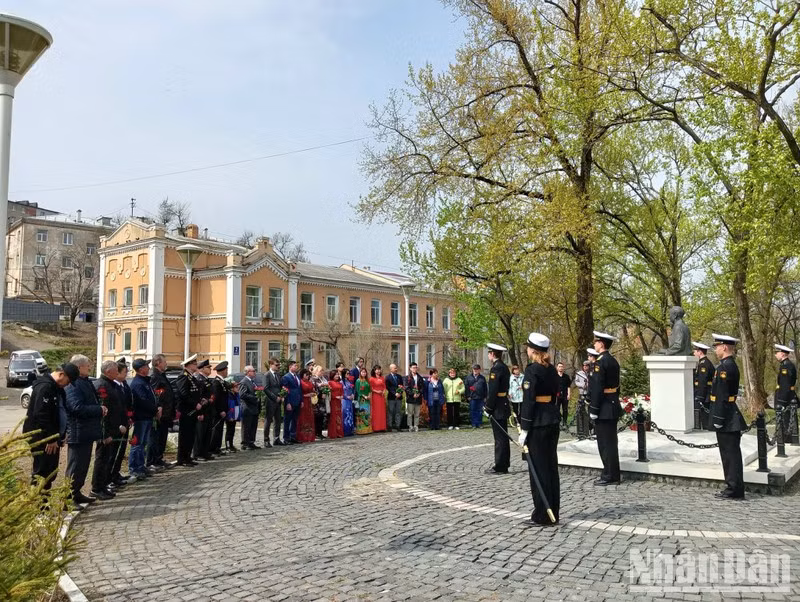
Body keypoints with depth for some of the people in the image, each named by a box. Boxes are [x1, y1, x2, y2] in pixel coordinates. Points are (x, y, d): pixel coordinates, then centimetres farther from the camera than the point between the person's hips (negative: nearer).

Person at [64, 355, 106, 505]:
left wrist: (100, 409, 7)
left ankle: (76, 493, 28)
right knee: (75, 467, -2)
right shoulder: (73, 386, -18)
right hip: (77, 434, -10)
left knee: (83, 464, 18)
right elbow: (77, 408, -26)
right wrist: (99, 409, -18)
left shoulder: (85, 382, 14)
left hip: (86, 432, 10)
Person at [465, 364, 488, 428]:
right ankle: (474, 424, 7)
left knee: (480, 411, 3)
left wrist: (485, 397, 5)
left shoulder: (482, 378, 9)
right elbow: (466, 387, 5)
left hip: (480, 398, 1)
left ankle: (479, 424, 10)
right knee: (473, 411, 1)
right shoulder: (469, 377, 7)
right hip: (472, 398, -1)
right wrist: (468, 396, -2)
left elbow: (485, 388, 10)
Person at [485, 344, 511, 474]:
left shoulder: (496, 368, -17)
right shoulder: (504, 367, 12)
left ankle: (500, 467, 3)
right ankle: (503, 464, 23)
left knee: (500, 438, -3)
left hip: (497, 408, -10)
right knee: (503, 437, 15)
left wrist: (489, 408, -15)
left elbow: (493, 391, -21)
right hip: (504, 406, 10)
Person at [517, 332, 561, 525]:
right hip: (553, 420, 8)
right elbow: (554, 395, 14)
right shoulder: (552, 369, 10)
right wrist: (551, 415, 20)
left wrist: (524, 429, -15)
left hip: (538, 423, -8)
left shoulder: (532, 370, -15)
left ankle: (542, 515, 7)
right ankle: (553, 512, 21)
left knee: (539, 468, 0)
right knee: (551, 465, 13)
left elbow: (528, 401, -17)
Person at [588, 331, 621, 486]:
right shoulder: (613, 361, 12)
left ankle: (609, 476, 4)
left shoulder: (600, 362, -17)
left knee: (605, 443, -2)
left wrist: (593, 410, -16)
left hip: (604, 409, -10)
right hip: (613, 405, 10)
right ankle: (613, 474, 21)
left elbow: (597, 388, -20)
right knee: (610, 442, 14)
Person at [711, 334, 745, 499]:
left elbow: (722, 396, -22)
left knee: (731, 454, -3)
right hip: (730, 419, 10)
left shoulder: (725, 367, -18)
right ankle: (733, 488, 22)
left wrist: (718, 419, -19)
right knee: (730, 454, 14)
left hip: (727, 420, -10)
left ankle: (734, 490, 4)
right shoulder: (731, 365, 13)